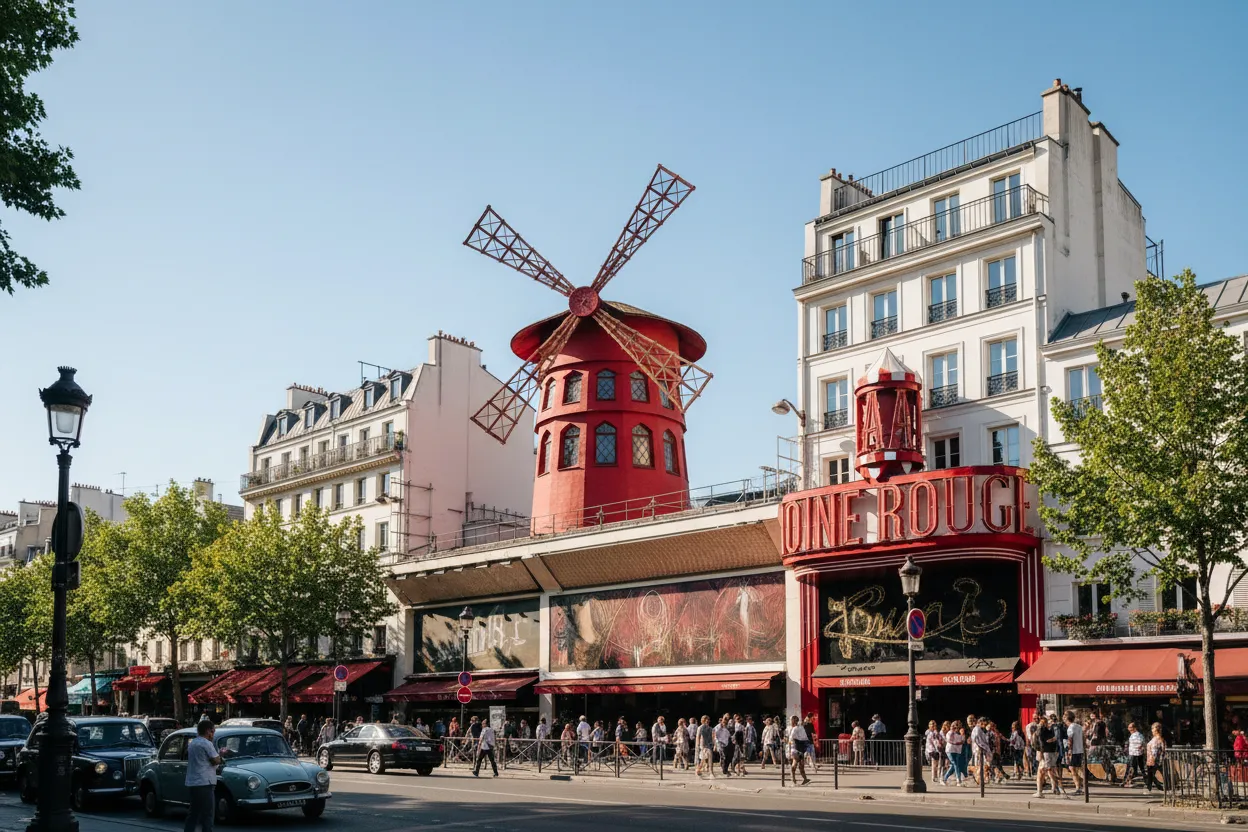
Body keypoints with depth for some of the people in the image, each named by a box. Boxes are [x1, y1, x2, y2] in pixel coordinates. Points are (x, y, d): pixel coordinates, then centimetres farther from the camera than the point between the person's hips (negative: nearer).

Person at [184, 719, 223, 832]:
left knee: (192, 814, 11)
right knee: (207, 814, -4)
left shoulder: (192, 743, 15)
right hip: (204, 784, -9)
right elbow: (216, 761, -11)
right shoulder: (206, 744, -12)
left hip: (191, 783, 9)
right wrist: (220, 754, 8)